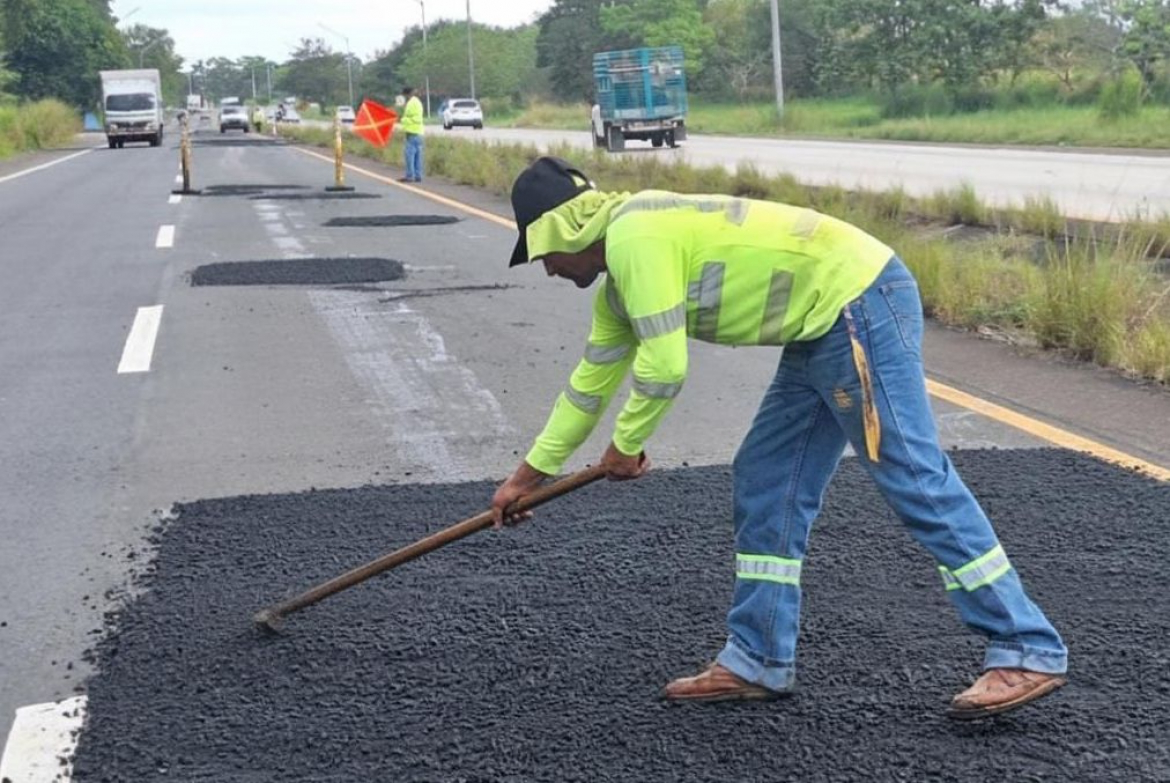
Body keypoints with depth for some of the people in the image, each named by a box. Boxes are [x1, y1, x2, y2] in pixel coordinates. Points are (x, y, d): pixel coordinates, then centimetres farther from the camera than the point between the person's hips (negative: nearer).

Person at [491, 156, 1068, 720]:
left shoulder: (633, 236, -14)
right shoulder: (620, 279, 17)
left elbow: (664, 366, -18)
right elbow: (592, 379, 27)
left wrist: (625, 446, 0)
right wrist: (528, 475, 34)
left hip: (859, 304, -11)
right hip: (823, 326, 11)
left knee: (915, 480, -11)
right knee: (765, 483, 10)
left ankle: (1029, 653, -7)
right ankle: (758, 661, 16)